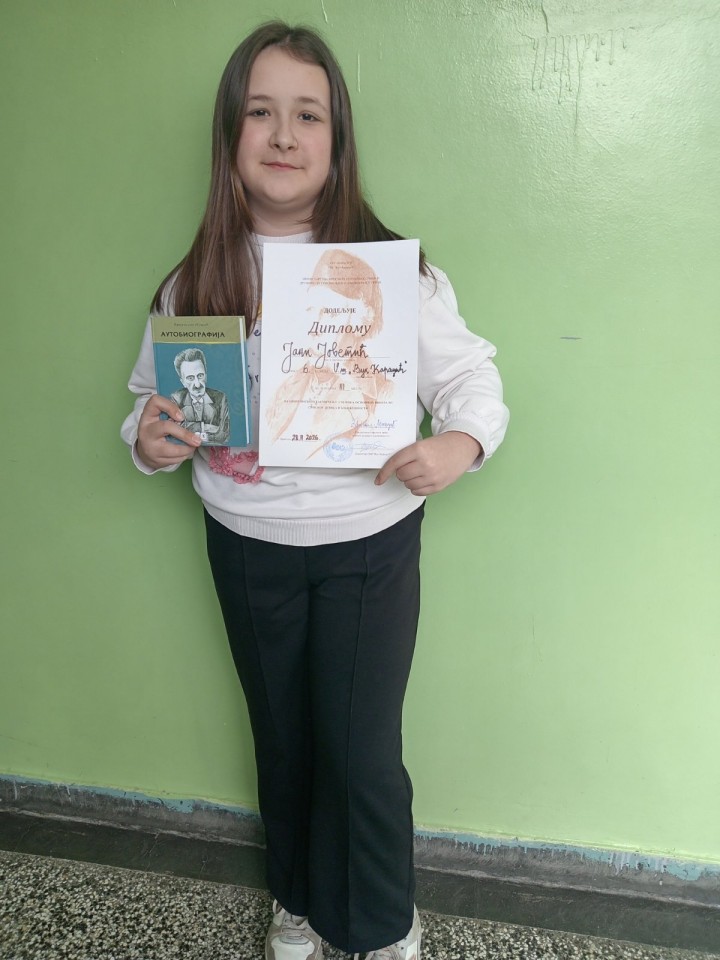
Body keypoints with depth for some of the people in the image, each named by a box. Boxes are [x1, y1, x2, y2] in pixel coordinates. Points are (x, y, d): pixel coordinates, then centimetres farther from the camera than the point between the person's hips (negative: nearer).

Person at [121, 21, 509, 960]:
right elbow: (156, 398, 7)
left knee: (363, 752, 7)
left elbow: (471, 377, -6)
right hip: (247, 550, 3)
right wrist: (149, 439, -15)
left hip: (369, 547, -2)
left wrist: (459, 443, -26)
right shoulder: (195, 280, -2)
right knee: (283, 738, 21)